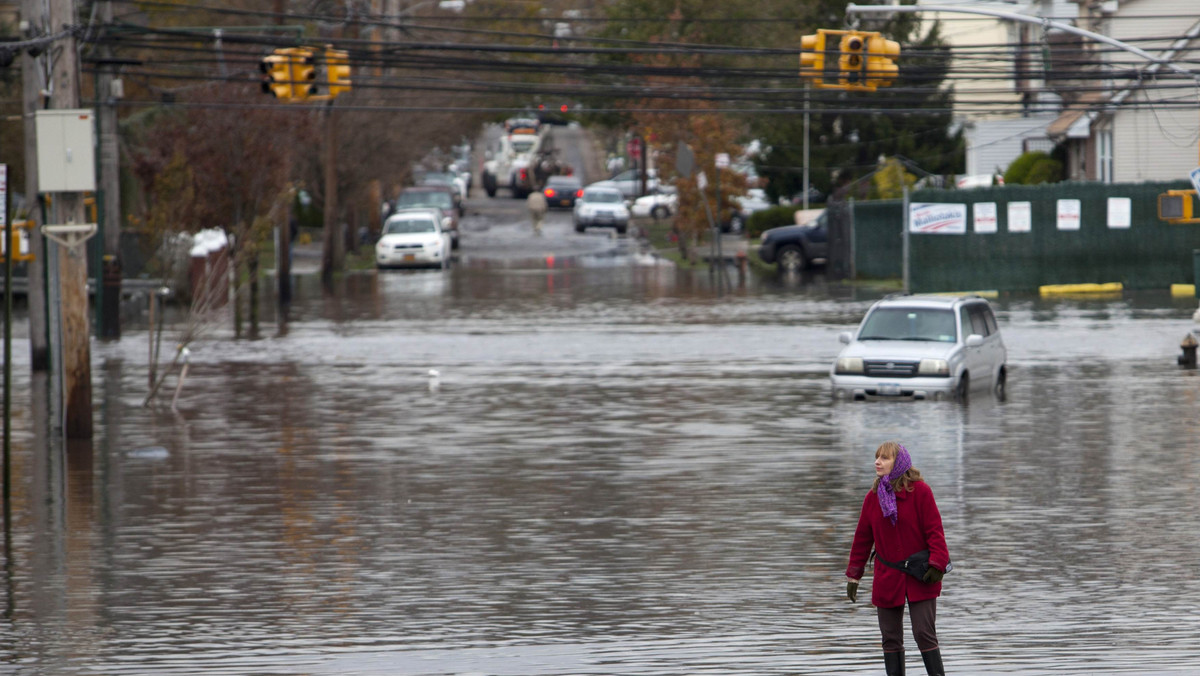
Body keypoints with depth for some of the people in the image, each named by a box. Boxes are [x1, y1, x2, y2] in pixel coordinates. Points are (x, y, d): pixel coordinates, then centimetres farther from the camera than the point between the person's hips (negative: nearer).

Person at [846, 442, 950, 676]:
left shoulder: (919, 491, -7)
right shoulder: (873, 497, 6)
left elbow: (935, 530, -8)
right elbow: (862, 539, 12)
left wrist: (937, 564, -18)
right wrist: (853, 576, 11)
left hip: (919, 577, -5)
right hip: (887, 578, 5)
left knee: (924, 634, -9)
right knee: (890, 638, 5)